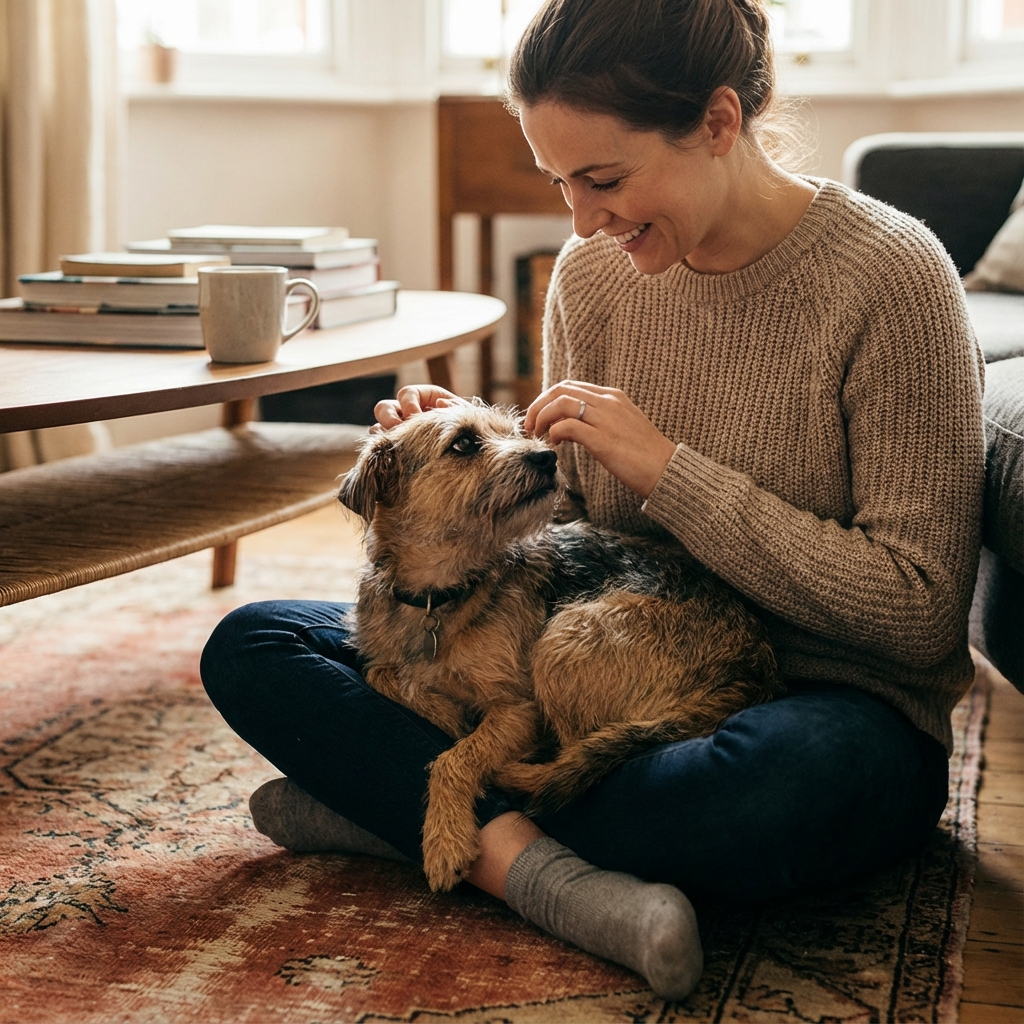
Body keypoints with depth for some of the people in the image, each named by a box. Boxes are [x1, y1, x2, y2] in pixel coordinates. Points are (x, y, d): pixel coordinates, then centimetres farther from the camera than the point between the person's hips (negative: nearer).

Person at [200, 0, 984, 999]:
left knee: (790, 781, -44)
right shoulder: (592, 272, 1)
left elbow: (922, 612, -17)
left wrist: (668, 469, -21)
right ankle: (524, 857, -25)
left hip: (828, 704, -4)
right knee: (248, 646, -6)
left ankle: (407, 804, -20)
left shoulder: (887, 277, -15)